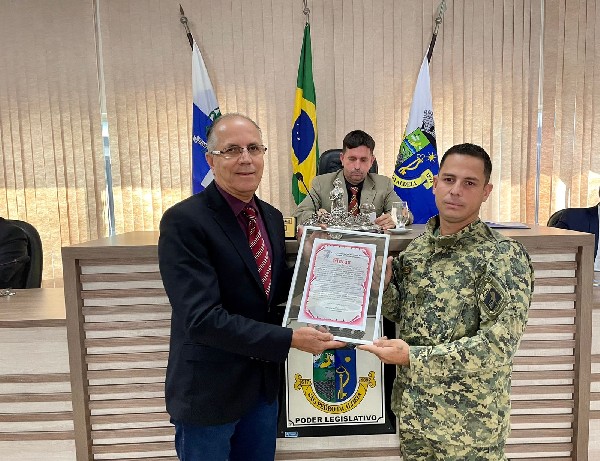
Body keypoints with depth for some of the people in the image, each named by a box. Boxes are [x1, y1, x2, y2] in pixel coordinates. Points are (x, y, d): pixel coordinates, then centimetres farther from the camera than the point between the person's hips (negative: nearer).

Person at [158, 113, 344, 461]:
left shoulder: (272, 217, 2)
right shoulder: (184, 221, -20)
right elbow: (202, 318, -26)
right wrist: (290, 339, -26)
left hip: (263, 381, 6)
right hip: (208, 390, -6)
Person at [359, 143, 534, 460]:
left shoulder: (505, 256, -17)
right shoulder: (416, 247, 0)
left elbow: (499, 345, -23)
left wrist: (413, 357, -24)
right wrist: (384, 284, -11)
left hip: (469, 423, -5)